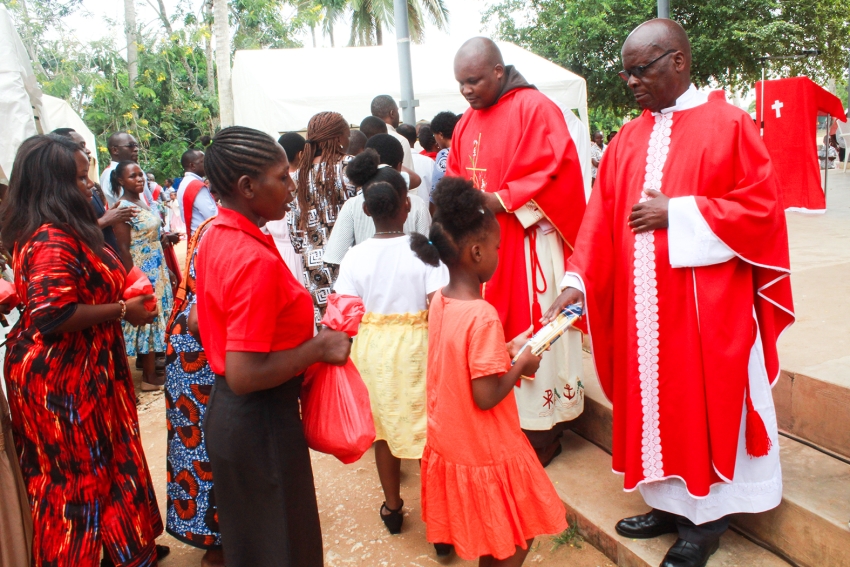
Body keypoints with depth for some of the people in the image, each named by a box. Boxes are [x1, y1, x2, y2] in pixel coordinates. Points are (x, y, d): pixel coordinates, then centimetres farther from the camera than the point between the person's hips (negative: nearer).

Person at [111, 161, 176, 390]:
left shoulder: (142, 201, 11)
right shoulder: (123, 206, -14)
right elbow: (123, 248, -18)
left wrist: (165, 269, 16)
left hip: (156, 268, 8)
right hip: (141, 270, -8)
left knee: (156, 316, 11)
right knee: (147, 318, -3)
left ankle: (151, 368, 21)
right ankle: (150, 377, 6)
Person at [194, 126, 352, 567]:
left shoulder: (216, 235, 3)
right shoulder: (256, 260, -27)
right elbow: (244, 375, -30)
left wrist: (304, 338, 9)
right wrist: (317, 348, -19)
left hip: (227, 413, 9)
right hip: (260, 421, -9)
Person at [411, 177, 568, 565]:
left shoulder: (439, 302, -3)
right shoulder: (482, 316, -28)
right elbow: (486, 397, -26)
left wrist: (504, 351, 6)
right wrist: (520, 365, -11)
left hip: (450, 445, 8)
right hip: (488, 454, -8)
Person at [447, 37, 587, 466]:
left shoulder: (535, 108, -8)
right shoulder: (466, 123, 14)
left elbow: (556, 172, -15)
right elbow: (455, 179, 19)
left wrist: (501, 200, -18)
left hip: (528, 244, -6)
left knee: (533, 335, 0)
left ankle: (543, 433, 13)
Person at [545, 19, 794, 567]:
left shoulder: (728, 124, -5)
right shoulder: (628, 140, 9)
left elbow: (761, 208, -10)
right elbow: (601, 218, 4)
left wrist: (676, 213, -15)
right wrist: (578, 280, -8)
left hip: (706, 304, -5)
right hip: (642, 303, 5)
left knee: (703, 400, 5)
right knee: (655, 398, 12)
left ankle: (706, 517, 22)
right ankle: (671, 502, 29)